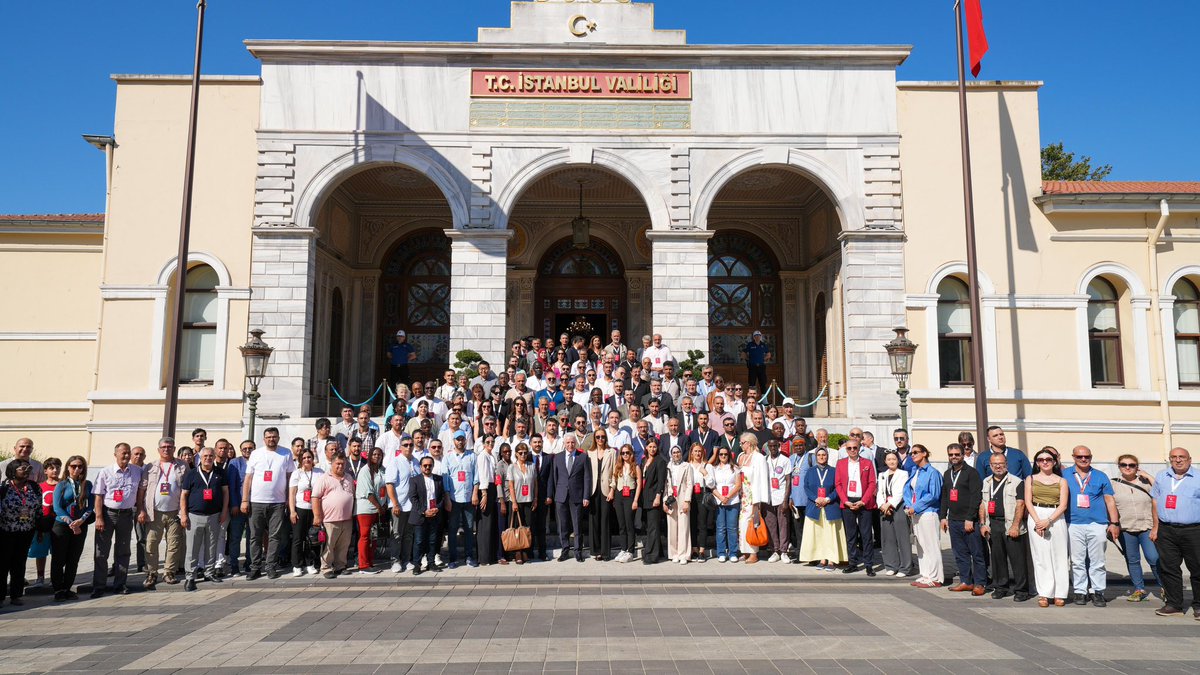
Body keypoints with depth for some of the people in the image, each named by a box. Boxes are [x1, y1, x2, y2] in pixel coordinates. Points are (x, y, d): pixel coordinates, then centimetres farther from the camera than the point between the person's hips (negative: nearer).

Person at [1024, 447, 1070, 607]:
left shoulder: (1061, 481, 9)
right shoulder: (1031, 479, 11)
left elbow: (1063, 505, 0)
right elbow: (1028, 502, 4)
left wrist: (1048, 521, -11)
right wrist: (1037, 522, -9)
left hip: (1056, 518, 0)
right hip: (1036, 517, 0)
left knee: (1059, 556, -1)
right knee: (1040, 557, -1)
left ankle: (1059, 594, 5)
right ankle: (1044, 594, 2)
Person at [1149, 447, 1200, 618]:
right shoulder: (1161, 477, 14)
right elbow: (1156, 503, 16)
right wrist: (1155, 527, 12)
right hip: (1166, 531, 3)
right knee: (1168, 568, 6)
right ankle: (1174, 604, 14)